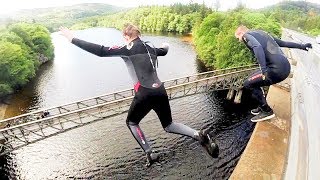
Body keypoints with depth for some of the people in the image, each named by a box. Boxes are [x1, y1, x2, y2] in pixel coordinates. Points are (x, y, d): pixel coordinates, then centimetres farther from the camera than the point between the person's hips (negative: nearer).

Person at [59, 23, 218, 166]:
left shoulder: (129, 49, -4)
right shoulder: (150, 48, 15)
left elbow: (101, 51, -11)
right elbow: (163, 51, 37)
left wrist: (72, 39, -3)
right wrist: (165, 46, 63)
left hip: (145, 94, -6)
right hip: (160, 91, 7)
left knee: (131, 122, 22)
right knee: (168, 126, 23)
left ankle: (150, 154, 20)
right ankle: (199, 135, 3)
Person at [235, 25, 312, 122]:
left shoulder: (247, 35, -1)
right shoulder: (262, 33, 25)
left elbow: (257, 47, -22)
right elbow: (284, 43, 31)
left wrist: (264, 69, -30)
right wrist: (302, 46, 42)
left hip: (276, 69, -9)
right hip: (286, 67, 9)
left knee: (248, 84, 0)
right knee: (254, 80, 21)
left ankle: (267, 111, 7)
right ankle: (262, 107, 29)